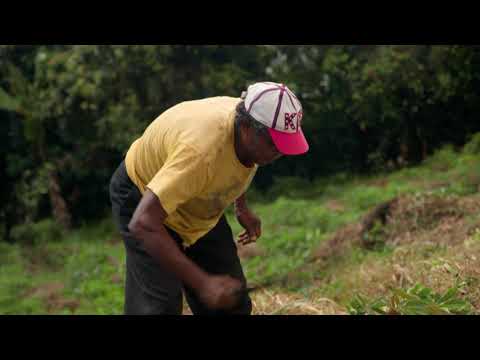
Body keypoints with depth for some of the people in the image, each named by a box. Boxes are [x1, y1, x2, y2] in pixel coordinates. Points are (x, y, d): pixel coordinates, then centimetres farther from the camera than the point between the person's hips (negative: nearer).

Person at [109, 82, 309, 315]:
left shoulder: (249, 123, -17)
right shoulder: (200, 150, -42)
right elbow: (143, 224, -45)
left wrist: (242, 208, 6)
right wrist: (202, 282, -46)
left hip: (200, 207, 7)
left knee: (233, 301, 4)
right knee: (160, 305, -18)